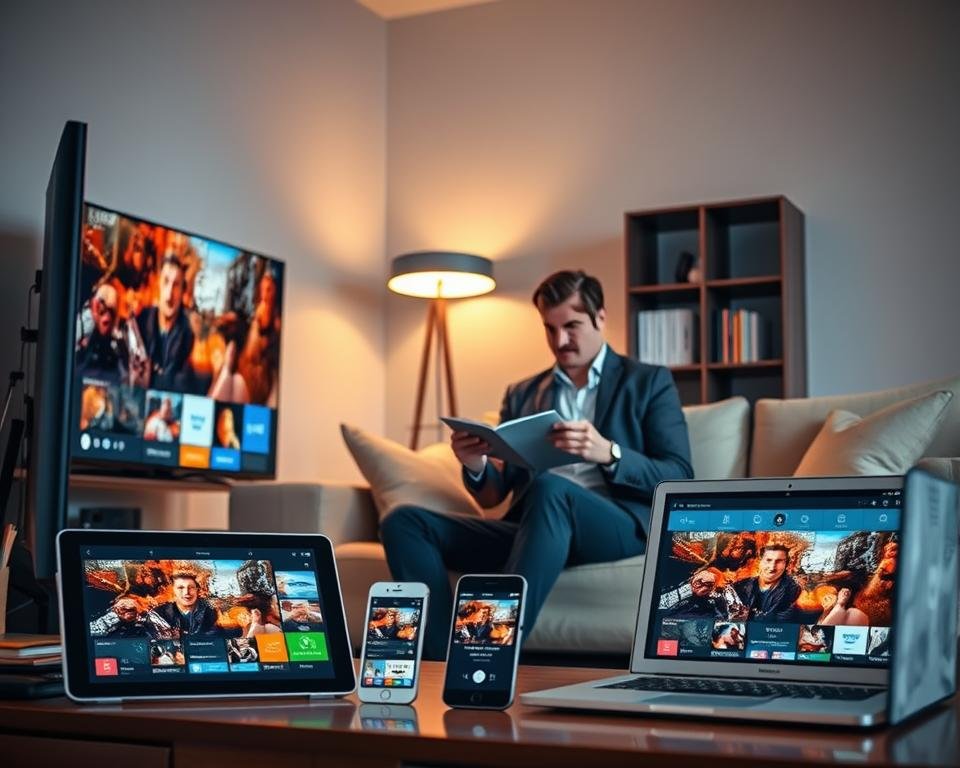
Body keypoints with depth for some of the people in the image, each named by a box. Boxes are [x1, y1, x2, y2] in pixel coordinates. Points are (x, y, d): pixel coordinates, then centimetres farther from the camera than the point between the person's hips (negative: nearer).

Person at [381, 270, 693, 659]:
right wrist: (475, 466, -8)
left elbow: (679, 478, -1)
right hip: (532, 528, 5)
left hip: (620, 526, -4)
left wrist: (608, 453, -20)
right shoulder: (522, 395, 22)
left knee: (549, 488, -38)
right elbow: (492, 495, 17)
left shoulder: (649, 382, 12)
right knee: (405, 522, -16)